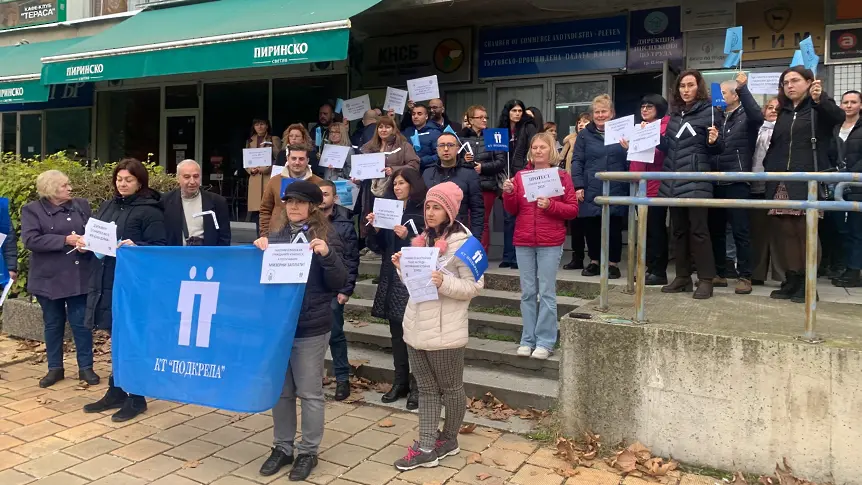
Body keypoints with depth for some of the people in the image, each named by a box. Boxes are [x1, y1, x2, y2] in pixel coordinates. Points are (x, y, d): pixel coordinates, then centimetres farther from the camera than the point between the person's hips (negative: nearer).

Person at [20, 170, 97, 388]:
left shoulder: (82, 205, 6)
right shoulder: (32, 210, -3)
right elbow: (30, 240, -15)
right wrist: (65, 240, -21)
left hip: (78, 276, 1)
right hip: (49, 278, -1)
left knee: (81, 322, 4)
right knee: (53, 324, 12)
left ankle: (86, 367, 16)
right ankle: (55, 368, 25)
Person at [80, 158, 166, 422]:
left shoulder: (149, 211, -8)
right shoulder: (107, 206, 14)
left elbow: (159, 247, -13)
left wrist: (136, 247, -29)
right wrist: (85, 243, 1)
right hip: (105, 282, 7)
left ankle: (135, 397, 12)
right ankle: (116, 392, 26)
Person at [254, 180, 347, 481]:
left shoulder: (327, 237, -4)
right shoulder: (277, 237, 9)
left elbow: (339, 283, -8)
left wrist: (327, 255, -26)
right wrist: (259, 249, -5)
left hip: (311, 329, -4)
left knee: (310, 392, 5)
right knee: (280, 391, 13)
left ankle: (308, 452, 19)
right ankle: (282, 447, 27)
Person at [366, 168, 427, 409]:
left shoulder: (422, 212, -6)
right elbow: (381, 248, 11)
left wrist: (407, 237, -22)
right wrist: (376, 229, -4)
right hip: (391, 277, 6)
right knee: (396, 330, 11)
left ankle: (417, 385, 5)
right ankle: (400, 381, 20)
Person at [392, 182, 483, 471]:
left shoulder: (462, 242, -12)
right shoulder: (423, 239, 11)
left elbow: (475, 286, -15)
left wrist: (443, 282, -28)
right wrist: (403, 268, 0)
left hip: (444, 332, -7)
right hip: (416, 327, 7)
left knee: (451, 389, 12)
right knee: (426, 389, 12)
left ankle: (448, 440, 30)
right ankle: (426, 448, 18)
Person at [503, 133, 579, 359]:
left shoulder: (561, 176, 1)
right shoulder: (520, 176, 9)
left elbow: (573, 209, -1)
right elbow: (512, 210, 10)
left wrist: (551, 205, -16)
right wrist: (508, 193, -8)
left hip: (550, 243, -3)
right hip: (523, 241, 3)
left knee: (547, 292, -1)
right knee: (527, 292, 7)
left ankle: (545, 342, 7)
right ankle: (528, 340, 15)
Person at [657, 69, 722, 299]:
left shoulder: (710, 111, -2)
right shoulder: (674, 114, 16)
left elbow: (716, 149, -1)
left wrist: (713, 141, -22)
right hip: (674, 180, 6)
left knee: (698, 230, -7)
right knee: (678, 229, 10)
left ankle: (706, 280, -1)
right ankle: (682, 276, 18)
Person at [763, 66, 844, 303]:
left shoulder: (819, 108, 3)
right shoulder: (784, 112, 19)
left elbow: (838, 117, -19)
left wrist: (819, 99, -37)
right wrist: (769, 166, 7)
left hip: (807, 182, -5)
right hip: (782, 183, 5)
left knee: (805, 231, -4)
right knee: (786, 231, 4)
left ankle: (807, 283, 3)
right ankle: (792, 280, 11)